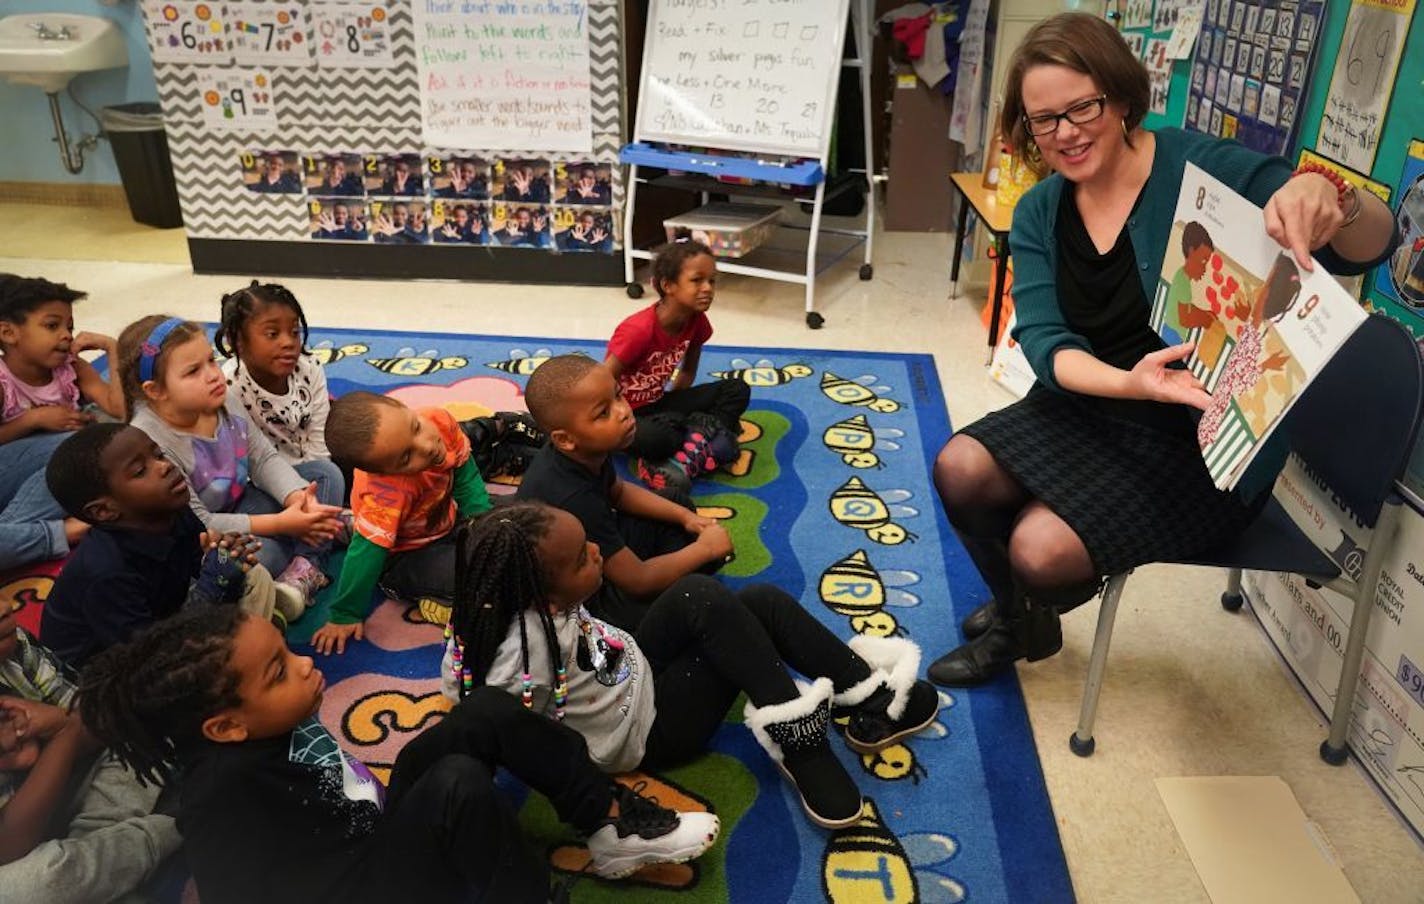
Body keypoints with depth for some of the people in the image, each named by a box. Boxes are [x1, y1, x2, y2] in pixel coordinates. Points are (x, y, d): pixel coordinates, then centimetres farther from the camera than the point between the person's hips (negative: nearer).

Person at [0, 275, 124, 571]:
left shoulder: (71, 370, -1)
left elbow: (120, 408, -15)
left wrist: (111, 347, -17)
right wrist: (34, 418, -20)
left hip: (52, 487, 5)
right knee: (73, 443, -32)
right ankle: (58, 533, -34)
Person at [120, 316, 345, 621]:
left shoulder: (224, 401, -9)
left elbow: (264, 458, -3)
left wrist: (299, 499, -24)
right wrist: (279, 523, -27)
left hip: (239, 506, 8)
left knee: (325, 473, -1)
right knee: (262, 554, -38)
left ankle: (303, 571, -15)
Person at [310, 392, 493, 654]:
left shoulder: (440, 420, -25)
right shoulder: (388, 493, -40)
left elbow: (466, 476, -8)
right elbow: (366, 551, -31)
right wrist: (344, 616, -23)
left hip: (447, 522, 7)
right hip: (405, 558, -7)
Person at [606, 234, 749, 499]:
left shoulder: (697, 321, -7)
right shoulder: (639, 330, -28)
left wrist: (674, 410, 7)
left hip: (657, 404, 8)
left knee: (737, 390, -7)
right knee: (659, 438, -42)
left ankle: (681, 460, -22)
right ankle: (703, 440, -9)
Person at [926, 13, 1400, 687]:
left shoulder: (1205, 169, -17)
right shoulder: (1039, 214, -1)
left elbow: (1371, 248, -19)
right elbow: (1044, 343, -13)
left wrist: (1328, 197, -44)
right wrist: (1129, 381, -34)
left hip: (1205, 444, -5)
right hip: (1092, 408, 5)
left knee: (1043, 548, -21)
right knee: (961, 469, -13)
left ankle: (1030, 622, 20)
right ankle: (1018, 618, 16)